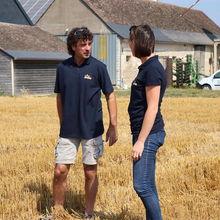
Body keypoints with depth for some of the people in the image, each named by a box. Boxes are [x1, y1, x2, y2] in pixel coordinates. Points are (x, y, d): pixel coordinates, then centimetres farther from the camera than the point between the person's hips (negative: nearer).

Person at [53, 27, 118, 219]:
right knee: (60, 171, 0)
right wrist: (63, 124, 14)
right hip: (68, 131, 2)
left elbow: (110, 96, 0)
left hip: (92, 130, -2)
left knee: (90, 173, 7)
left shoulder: (98, 67, -5)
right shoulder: (63, 68, 2)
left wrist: (113, 126, -3)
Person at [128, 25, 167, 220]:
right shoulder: (147, 67, 14)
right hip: (146, 133, 10)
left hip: (148, 134, -10)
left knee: (142, 186, -7)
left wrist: (140, 141, -20)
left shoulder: (152, 69, -16)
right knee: (148, 185, 14)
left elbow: (152, 108, -20)